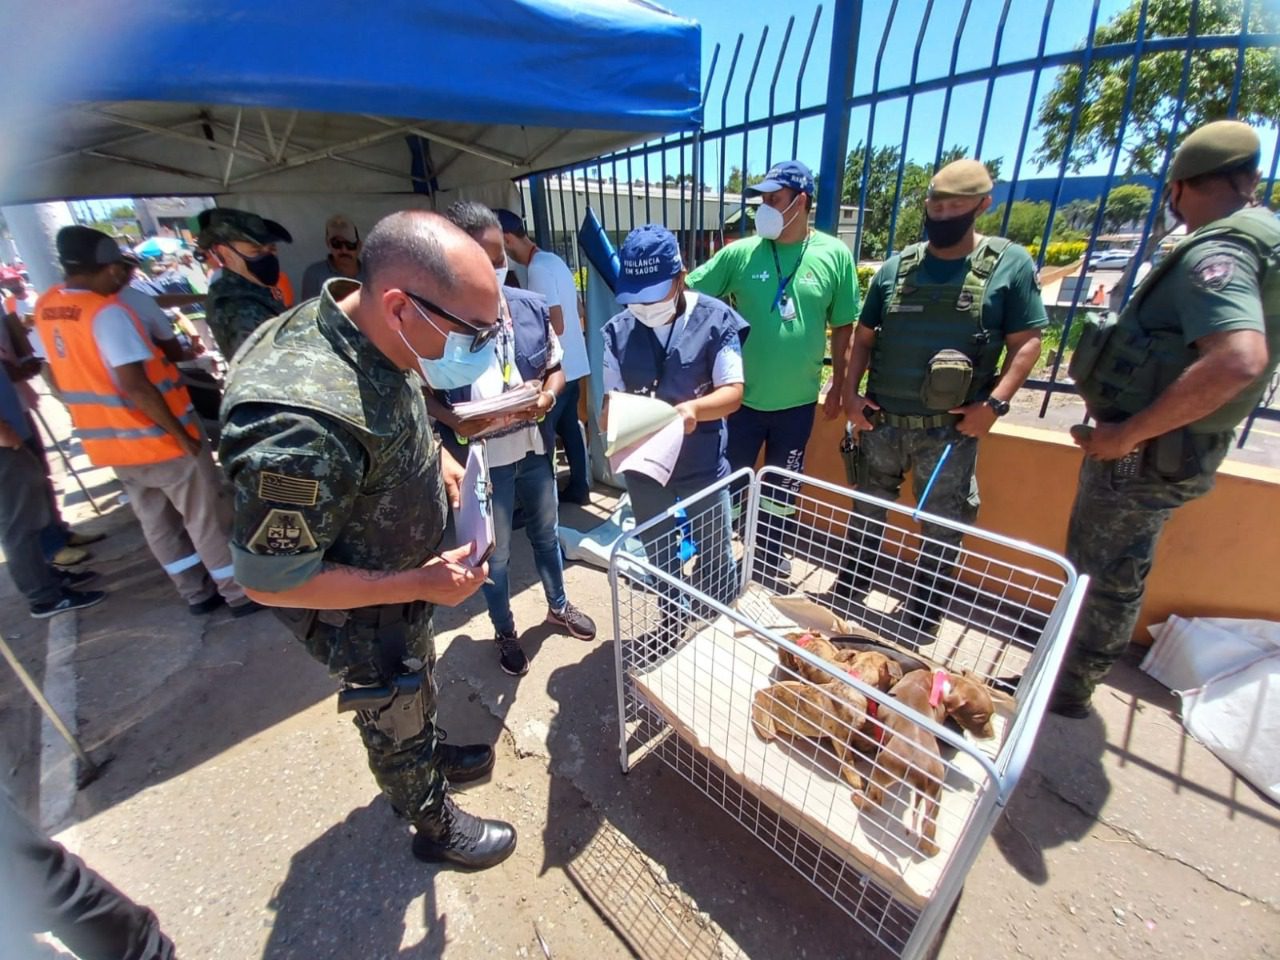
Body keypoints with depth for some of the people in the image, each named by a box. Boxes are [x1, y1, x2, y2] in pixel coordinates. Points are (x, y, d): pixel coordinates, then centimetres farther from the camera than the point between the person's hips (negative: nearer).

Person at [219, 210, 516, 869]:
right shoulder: (302, 424, -42)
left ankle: (432, 755, 61)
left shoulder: (369, 331, -15)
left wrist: (435, 454, -6)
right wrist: (419, 584, -27)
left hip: (401, 577, 8)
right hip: (355, 610, -7)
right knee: (395, 718, 19)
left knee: (417, 682, 31)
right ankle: (436, 825, 48)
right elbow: (269, 581, -29)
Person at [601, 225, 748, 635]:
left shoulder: (715, 320, -12)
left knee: (715, 554, 18)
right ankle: (672, 619, 49)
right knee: (659, 555, 22)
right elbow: (611, 397, -2)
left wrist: (695, 407, -35)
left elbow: (733, 392, -14)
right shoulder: (617, 331, -6)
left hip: (704, 466, -2)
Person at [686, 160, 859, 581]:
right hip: (743, 398, 0)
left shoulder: (834, 255, -3)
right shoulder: (740, 254, -5)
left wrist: (837, 388, 4)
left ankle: (771, 555, 40)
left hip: (798, 401, 1)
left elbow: (843, 327, 3)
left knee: (783, 489, 17)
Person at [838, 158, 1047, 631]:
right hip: (881, 420, 3)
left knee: (943, 528, 9)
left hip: (951, 428, -2)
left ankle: (922, 616, 28)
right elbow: (863, 336, 9)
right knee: (868, 511, 16)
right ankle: (851, 589, 35)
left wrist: (995, 403, -15)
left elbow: (1026, 342, -2)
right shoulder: (897, 267, 7)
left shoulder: (1009, 264, 0)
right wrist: (851, 393, -2)